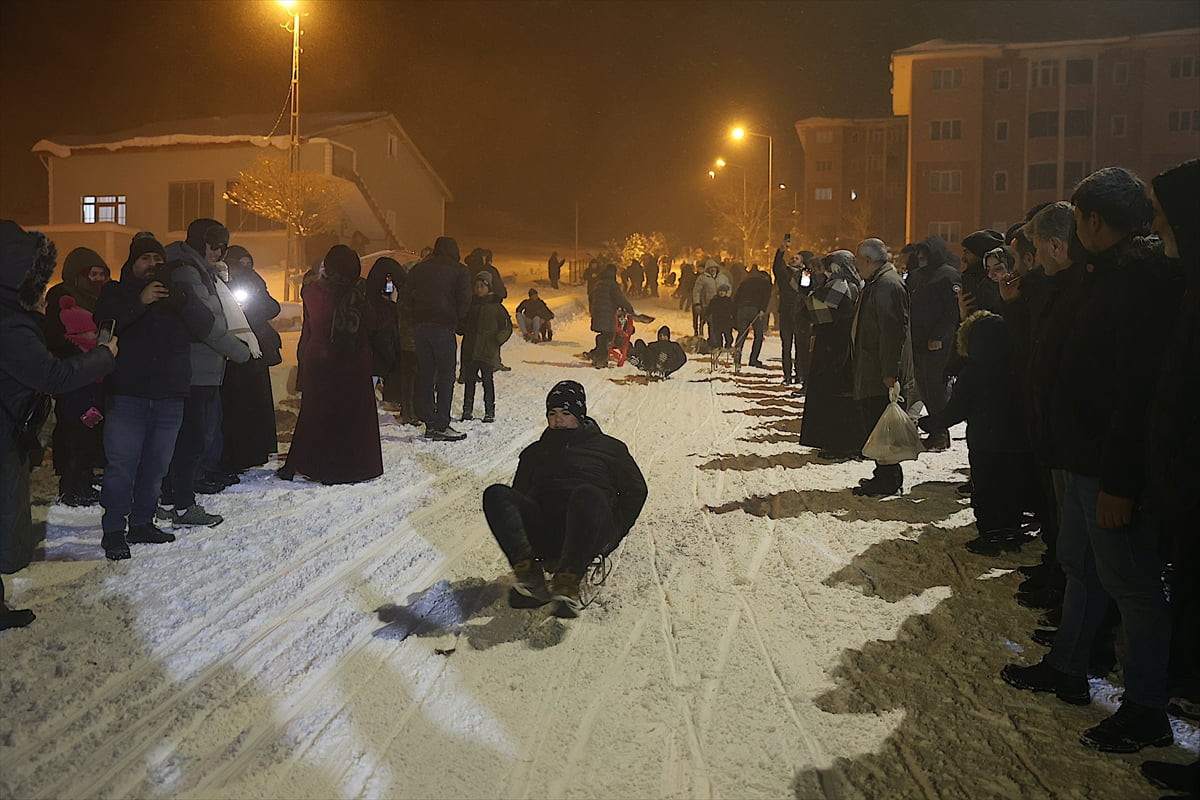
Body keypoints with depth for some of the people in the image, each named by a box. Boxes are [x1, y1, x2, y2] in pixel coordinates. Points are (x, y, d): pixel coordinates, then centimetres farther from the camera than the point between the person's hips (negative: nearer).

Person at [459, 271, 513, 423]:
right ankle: (467, 410, 14)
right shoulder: (470, 305, 10)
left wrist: (497, 339, -8)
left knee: (487, 379, -3)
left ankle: (490, 411, 3)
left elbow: (507, 327, 4)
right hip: (470, 349, 3)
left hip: (488, 350, -3)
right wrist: (462, 331, 2)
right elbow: (463, 324, 22)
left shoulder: (496, 306, 2)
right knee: (469, 379, 6)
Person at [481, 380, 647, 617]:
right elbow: (519, 492, 24)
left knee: (586, 494, -37)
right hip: (541, 531, 3)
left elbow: (635, 491, 15)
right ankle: (529, 575, -38)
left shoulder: (608, 447, 23)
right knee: (495, 494, -23)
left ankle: (567, 583, -44)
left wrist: (611, 534, 2)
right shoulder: (535, 452, 32)